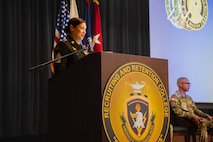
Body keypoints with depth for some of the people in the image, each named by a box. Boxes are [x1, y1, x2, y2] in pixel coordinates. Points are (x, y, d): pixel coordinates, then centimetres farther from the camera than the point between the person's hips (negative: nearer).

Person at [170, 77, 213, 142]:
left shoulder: (188, 97, 24)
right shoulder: (174, 97, -1)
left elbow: (196, 110, 23)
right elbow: (178, 112, -12)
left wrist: (207, 115, 7)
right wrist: (193, 116, -21)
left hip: (193, 118, 8)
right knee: (203, 122, -33)